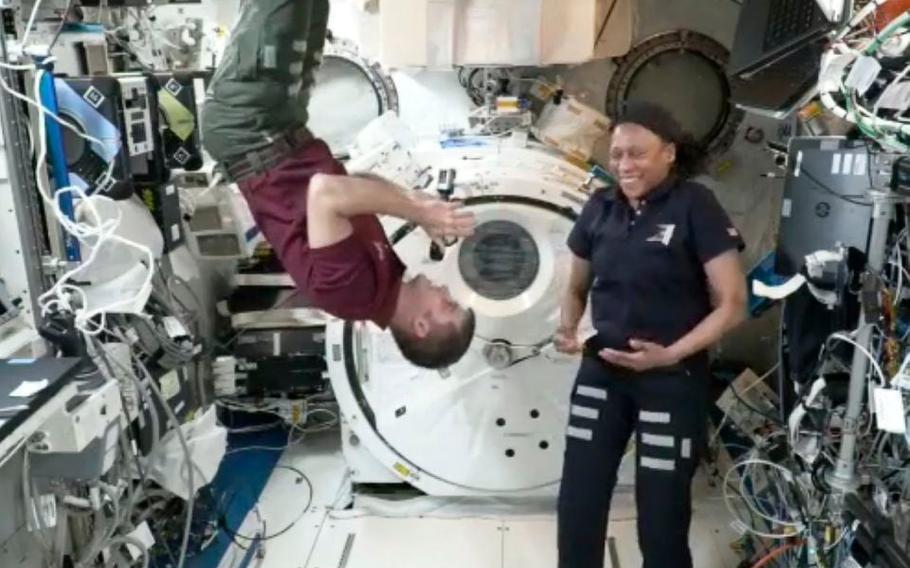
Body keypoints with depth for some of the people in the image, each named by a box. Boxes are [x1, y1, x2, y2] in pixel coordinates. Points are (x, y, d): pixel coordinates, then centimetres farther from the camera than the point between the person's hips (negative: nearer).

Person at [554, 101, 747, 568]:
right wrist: (567, 329, -6)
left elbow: (732, 304, -12)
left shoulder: (696, 207, -11)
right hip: (601, 369, 5)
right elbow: (577, 287, 15)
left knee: (661, 517, 8)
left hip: (672, 379, -4)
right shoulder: (600, 208, 3)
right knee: (576, 506, 10)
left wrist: (670, 354, -23)